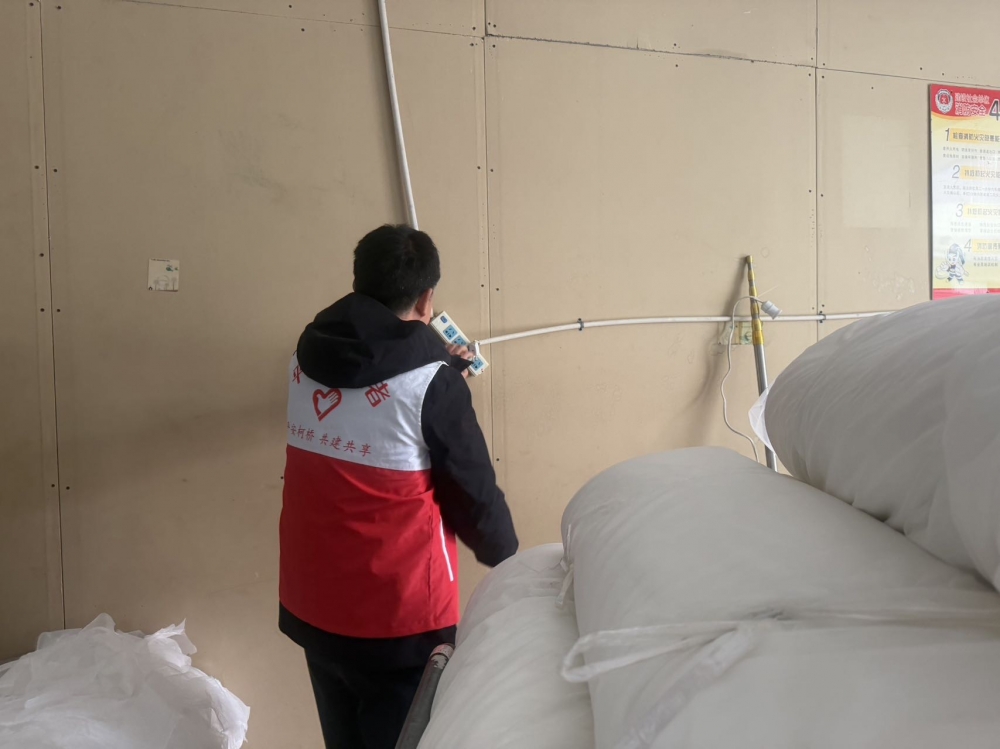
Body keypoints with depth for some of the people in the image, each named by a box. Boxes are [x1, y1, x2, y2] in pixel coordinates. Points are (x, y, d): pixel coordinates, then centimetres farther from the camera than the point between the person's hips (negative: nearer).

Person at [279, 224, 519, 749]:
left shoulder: (307, 360, -3)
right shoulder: (432, 383, -20)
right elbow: (475, 496, -11)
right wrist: (508, 559, 8)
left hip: (311, 604, 6)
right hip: (398, 617, -5)